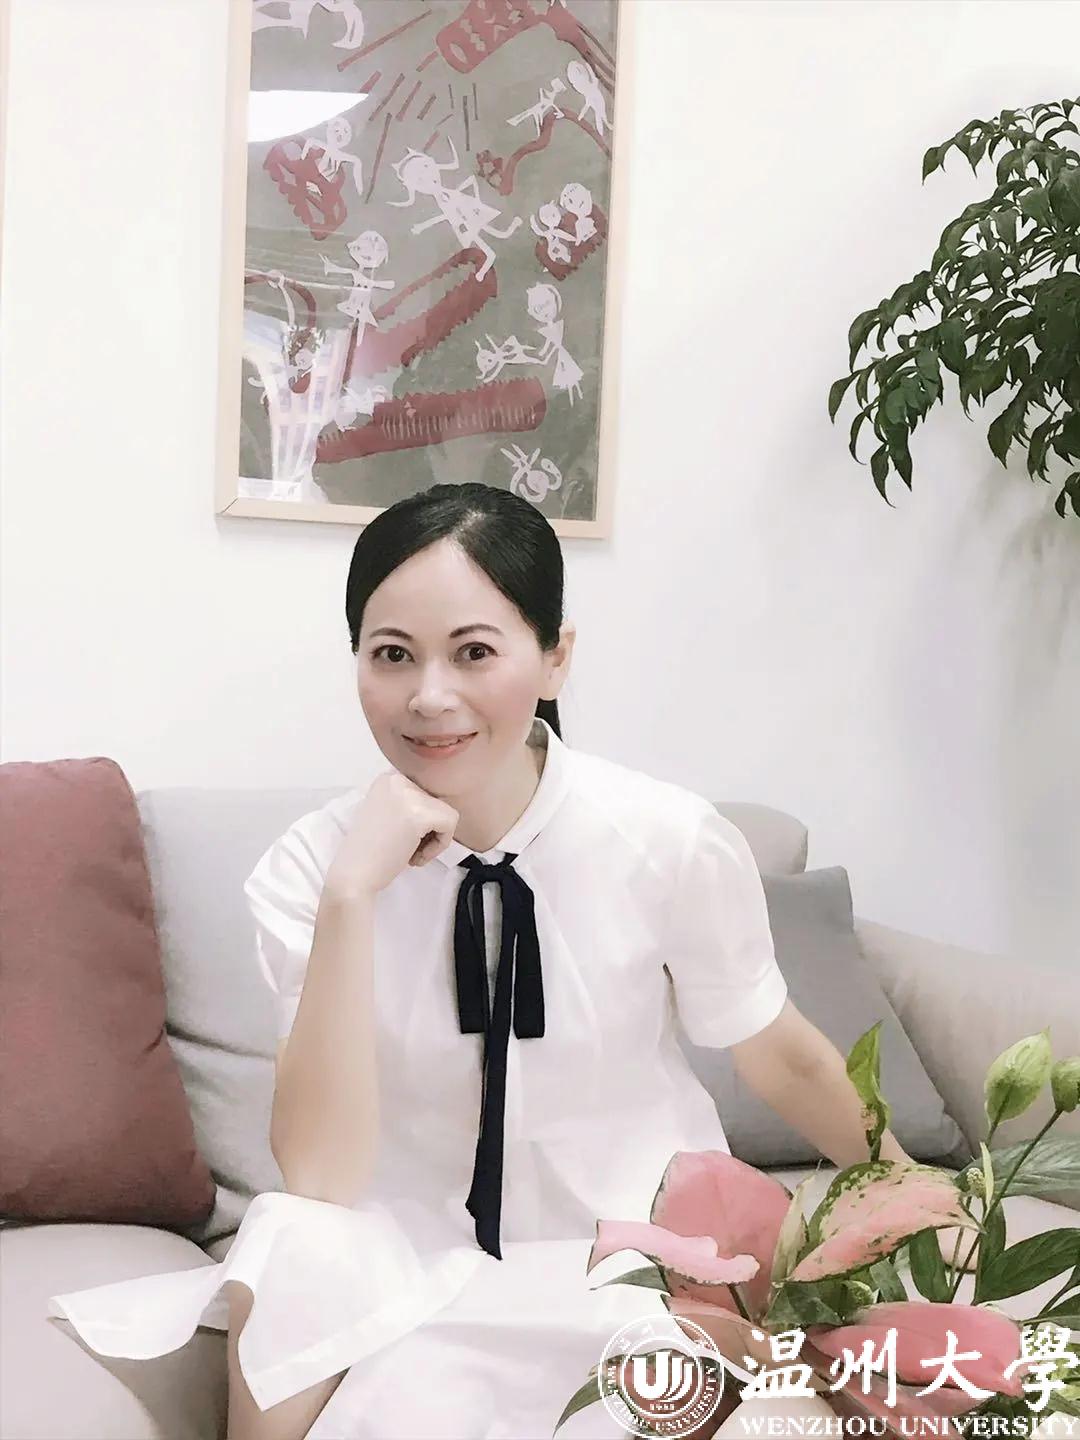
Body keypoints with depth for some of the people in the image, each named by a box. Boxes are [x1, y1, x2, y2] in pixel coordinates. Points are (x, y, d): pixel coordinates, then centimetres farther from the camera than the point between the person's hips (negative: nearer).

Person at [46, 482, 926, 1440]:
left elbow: (775, 1050, 1)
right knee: (293, 1255, -28)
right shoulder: (308, 867, -12)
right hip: (422, 1251, 2)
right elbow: (320, 1177, -21)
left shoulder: (675, 844, -17)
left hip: (625, 1256, -2)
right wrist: (350, 897, -30)